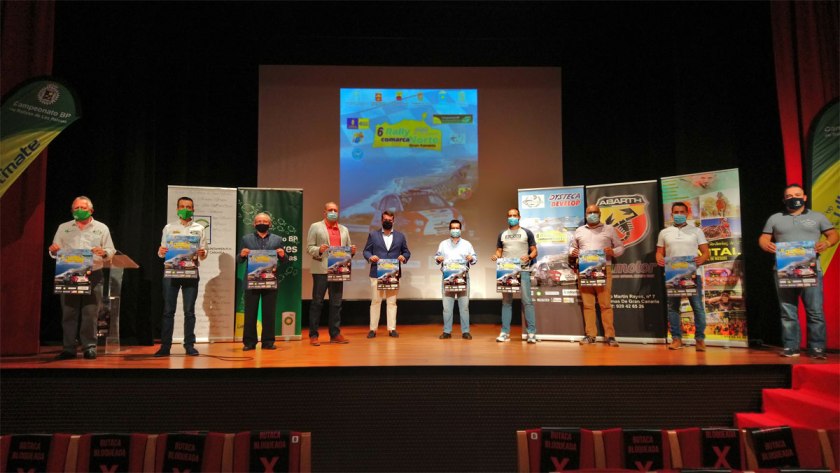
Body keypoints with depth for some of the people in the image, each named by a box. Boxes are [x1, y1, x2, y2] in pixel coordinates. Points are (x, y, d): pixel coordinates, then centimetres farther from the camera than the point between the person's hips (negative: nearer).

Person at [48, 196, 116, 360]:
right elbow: (55, 252, 13)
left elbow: (111, 251, 6)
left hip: (93, 275, -2)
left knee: (90, 313, -2)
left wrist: (104, 253, -16)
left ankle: (89, 347, 4)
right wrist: (54, 251, -9)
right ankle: (69, 348, 10)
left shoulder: (101, 228, 9)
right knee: (69, 312, 2)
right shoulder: (63, 228, 14)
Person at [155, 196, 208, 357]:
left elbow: (203, 254, 5)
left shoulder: (199, 228, 9)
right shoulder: (169, 227, 9)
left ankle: (189, 345, 9)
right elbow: (162, 252, 8)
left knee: (189, 311, 3)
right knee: (168, 310, 2)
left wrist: (202, 253, -17)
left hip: (191, 272, 0)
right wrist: (161, 252, -15)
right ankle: (165, 346, 6)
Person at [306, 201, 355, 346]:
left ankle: (335, 334, 12)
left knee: (336, 303, 6)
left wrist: (352, 251, -4)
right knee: (317, 302, -1)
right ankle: (313, 335, 4)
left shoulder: (344, 229, 18)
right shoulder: (315, 227, 5)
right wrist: (319, 250, -20)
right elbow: (309, 248, -1)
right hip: (321, 270, -4)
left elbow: (348, 249, 18)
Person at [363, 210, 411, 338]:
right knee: (375, 301, 2)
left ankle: (392, 329, 8)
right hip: (377, 273, -1)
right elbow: (366, 251, 5)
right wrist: (370, 257, -16)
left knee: (392, 302, 4)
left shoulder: (400, 236, 11)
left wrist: (403, 257, -11)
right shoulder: (373, 234, 8)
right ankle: (373, 329, 7)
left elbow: (406, 252, 11)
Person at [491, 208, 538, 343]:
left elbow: (534, 251, 5)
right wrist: (496, 256, -6)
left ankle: (531, 333, -5)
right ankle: (505, 333, 9)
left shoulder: (527, 233, 6)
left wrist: (529, 257, -16)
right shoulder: (502, 234, 15)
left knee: (527, 301, -8)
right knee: (506, 302, 5)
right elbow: (499, 251, 16)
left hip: (523, 270, -3)